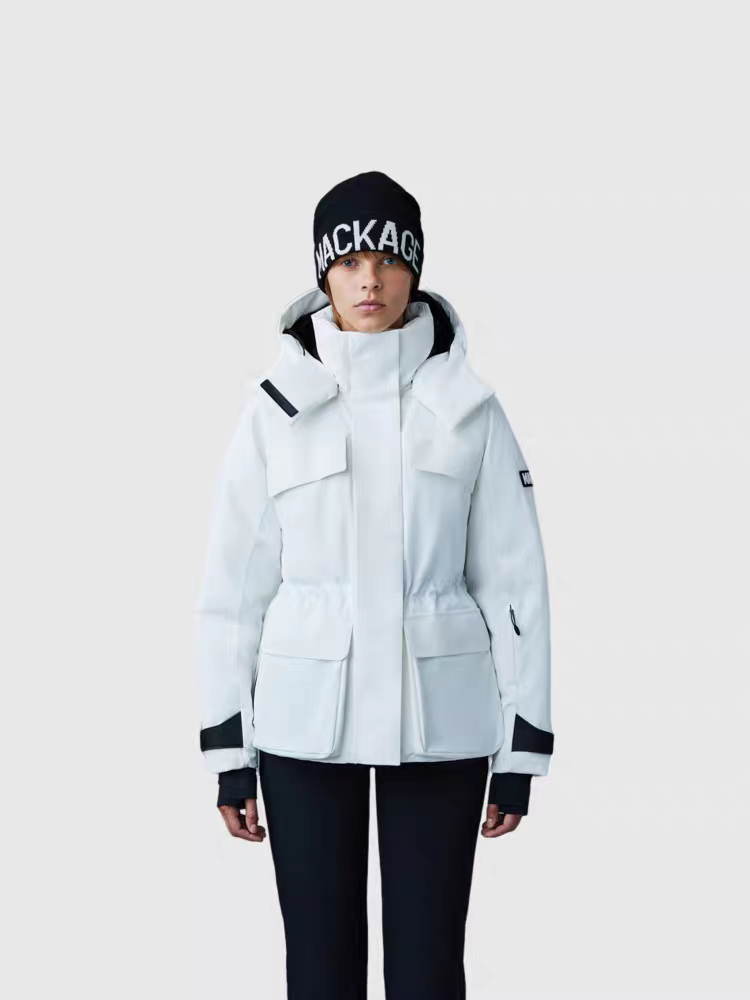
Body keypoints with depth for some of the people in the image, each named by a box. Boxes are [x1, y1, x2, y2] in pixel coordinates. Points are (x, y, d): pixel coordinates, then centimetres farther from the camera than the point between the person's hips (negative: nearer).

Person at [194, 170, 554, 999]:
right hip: (306, 719, 0)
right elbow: (234, 581, 2)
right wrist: (227, 750, 1)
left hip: (439, 718, 0)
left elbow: (513, 577, 3)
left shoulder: (466, 405, 1)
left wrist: (524, 746, 1)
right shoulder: (276, 406, 1)